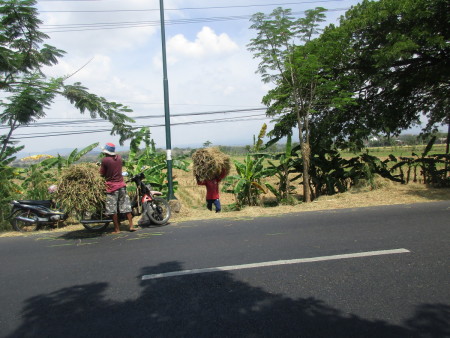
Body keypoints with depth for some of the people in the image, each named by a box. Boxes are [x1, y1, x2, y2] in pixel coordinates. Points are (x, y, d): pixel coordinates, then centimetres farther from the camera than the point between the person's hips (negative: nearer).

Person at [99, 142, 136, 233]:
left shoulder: (104, 160, -12)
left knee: (113, 209, 3)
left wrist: (100, 165, 13)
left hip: (112, 186, -5)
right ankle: (131, 226, 10)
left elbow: (102, 174, -4)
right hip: (121, 185, 5)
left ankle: (117, 229, 7)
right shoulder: (119, 157, 3)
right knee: (126, 206, 9)